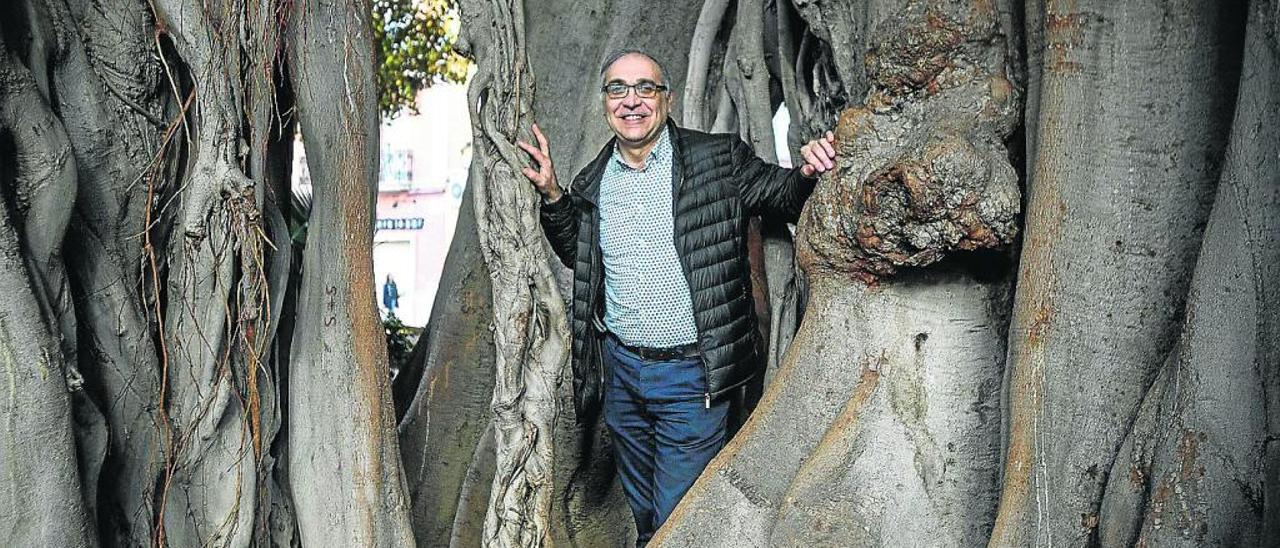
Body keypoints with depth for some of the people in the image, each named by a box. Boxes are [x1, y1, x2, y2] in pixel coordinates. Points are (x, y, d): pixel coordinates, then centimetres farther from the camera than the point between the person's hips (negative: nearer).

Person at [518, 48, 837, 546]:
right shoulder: (593, 182, 5)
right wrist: (551, 196, 5)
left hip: (690, 374, -4)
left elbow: (783, 196, -1)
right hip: (620, 366, 5)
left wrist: (807, 172, -24)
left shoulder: (719, 159, -8)